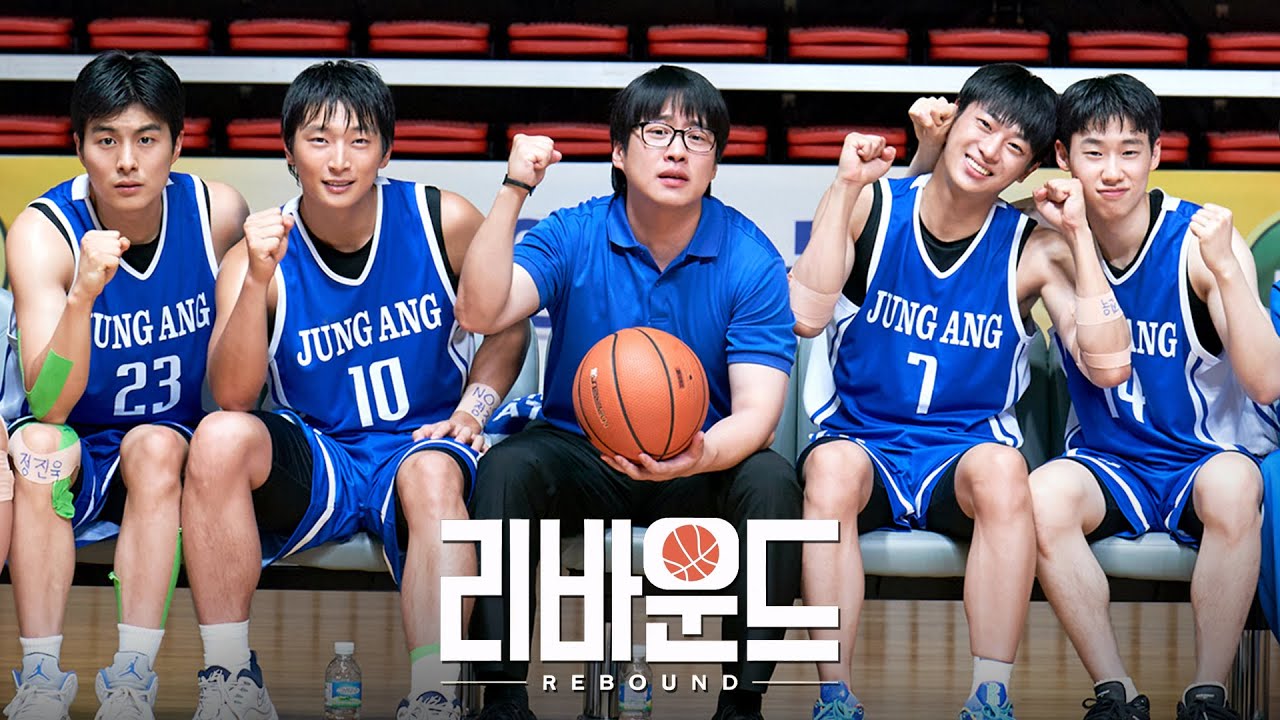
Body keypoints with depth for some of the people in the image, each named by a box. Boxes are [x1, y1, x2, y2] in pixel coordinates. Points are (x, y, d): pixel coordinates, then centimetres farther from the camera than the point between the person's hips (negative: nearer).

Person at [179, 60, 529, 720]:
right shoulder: (263, 254, -6)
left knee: (431, 473, -36)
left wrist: (472, 408, -7)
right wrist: (256, 281, -31)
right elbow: (233, 397, -19)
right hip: (313, 464, 1)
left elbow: (508, 327, 11)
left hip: (420, 448, -1)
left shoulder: (443, 222, -4)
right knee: (220, 437, -29)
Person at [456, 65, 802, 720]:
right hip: (579, 456, 1)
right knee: (506, 467, -30)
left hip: (700, 469, -1)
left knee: (771, 482, -32)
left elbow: (756, 412, -16)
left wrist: (701, 456, -39)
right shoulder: (572, 237, -5)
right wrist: (513, 191, -28)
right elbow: (479, 313, -21)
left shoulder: (750, 259, -8)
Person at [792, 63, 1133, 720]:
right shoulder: (872, 207, 0)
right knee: (833, 466, -36)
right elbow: (806, 315, -16)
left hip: (963, 455, 0)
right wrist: (845, 186, -16)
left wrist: (1079, 236, -11)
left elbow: (1108, 365, -10)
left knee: (1000, 467, -35)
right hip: (860, 439, 0)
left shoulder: (1032, 251, 2)